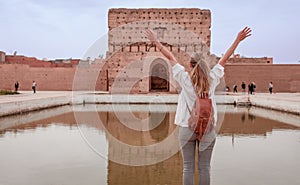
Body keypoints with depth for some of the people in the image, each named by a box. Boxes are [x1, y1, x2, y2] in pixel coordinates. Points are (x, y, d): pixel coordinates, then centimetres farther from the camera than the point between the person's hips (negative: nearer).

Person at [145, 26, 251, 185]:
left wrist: (155, 41, 11)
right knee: (204, 167, 8)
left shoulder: (185, 79, -5)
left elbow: (171, 58, 3)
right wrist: (237, 40, 15)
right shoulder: (212, 79, -1)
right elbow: (224, 59, 6)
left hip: (187, 128, -1)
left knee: (188, 168, 6)